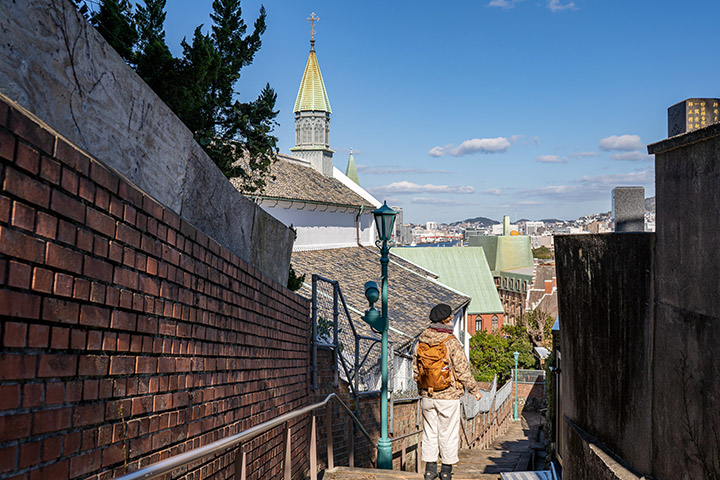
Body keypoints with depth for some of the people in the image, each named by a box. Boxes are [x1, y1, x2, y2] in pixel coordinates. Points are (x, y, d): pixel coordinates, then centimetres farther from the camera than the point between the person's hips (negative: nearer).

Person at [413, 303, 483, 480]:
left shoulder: (421, 340, -1)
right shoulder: (452, 342, -16)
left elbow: (416, 368, 7)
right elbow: (463, 371, -13)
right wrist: (475, 389, 1)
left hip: (427, 396, 4)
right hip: (448, 396, -4)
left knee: (429, 432, 13)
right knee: (448, 433, 7)